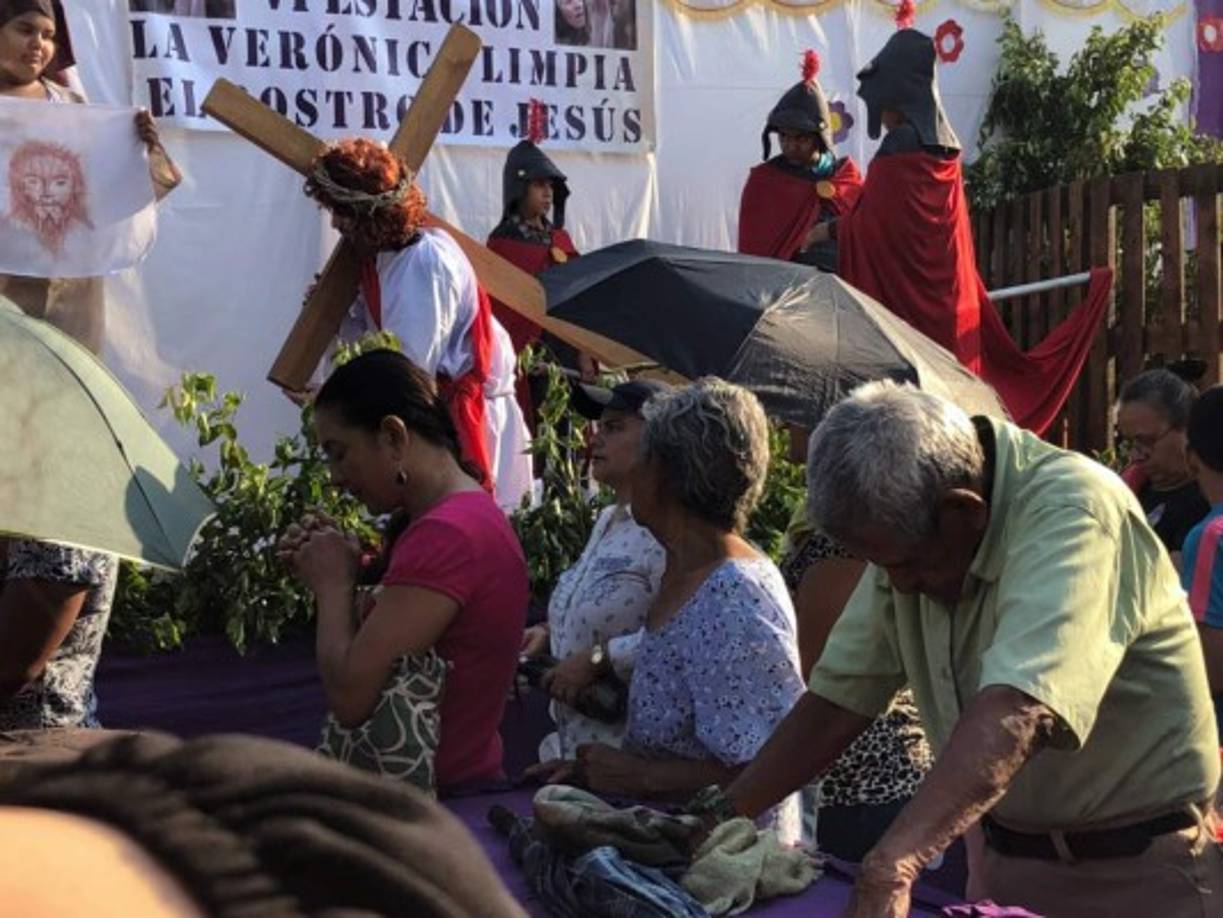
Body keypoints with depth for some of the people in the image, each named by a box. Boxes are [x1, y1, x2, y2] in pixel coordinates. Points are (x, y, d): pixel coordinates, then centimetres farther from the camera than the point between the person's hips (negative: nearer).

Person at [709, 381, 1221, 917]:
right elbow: (840, 696, -2)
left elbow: (1016, 714, -41)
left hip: (1139, 871, -6)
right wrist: (726, 815, -10)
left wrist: (891, 868, -50)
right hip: (1007, 855, 6)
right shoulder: (911, 530, -5)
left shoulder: (1072, 510, -27)